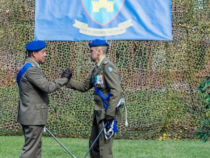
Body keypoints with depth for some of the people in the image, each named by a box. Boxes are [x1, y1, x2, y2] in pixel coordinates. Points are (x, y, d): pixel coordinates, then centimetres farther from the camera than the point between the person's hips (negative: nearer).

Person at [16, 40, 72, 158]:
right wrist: (64, 79, -11)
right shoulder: (31, 69, -18)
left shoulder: (30, 67, 15)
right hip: (33, 116, -11)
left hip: (30, 116, 11)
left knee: (36, 148, 14)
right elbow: (48, 87, -23)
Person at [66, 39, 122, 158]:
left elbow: (117, 90, -23)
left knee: (104, 148, -7)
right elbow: (84, 87, 22)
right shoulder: (97, 68, 16)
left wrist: (110, 113, -26)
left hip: (107, 113, -10)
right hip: (99, 113, 10)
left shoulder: (108, 67, -14)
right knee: (94, 144, 15)